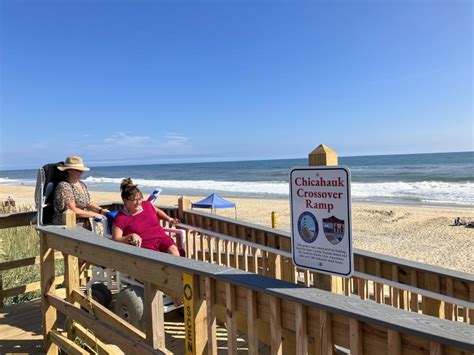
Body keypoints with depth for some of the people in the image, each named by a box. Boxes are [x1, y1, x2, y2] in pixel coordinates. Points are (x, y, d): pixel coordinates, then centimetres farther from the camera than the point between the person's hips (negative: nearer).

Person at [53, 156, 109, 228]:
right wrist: (94, 214, -15)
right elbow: (72, 210, -17)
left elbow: (88, 202, 19)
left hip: (85, 226, 7)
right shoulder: (63, 186, -11)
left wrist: (100, 210, 0)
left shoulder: (82, 184, 14)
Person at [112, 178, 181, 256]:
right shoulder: (120, 219, -4)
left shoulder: (147, 205, 12)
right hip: (145, 245, -4)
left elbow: (157, 211, 34)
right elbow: (115, 240, -8)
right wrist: (131, 236, -24)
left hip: (162, 238, 5)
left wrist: (169, 219, 21)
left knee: (173, 249, -26)